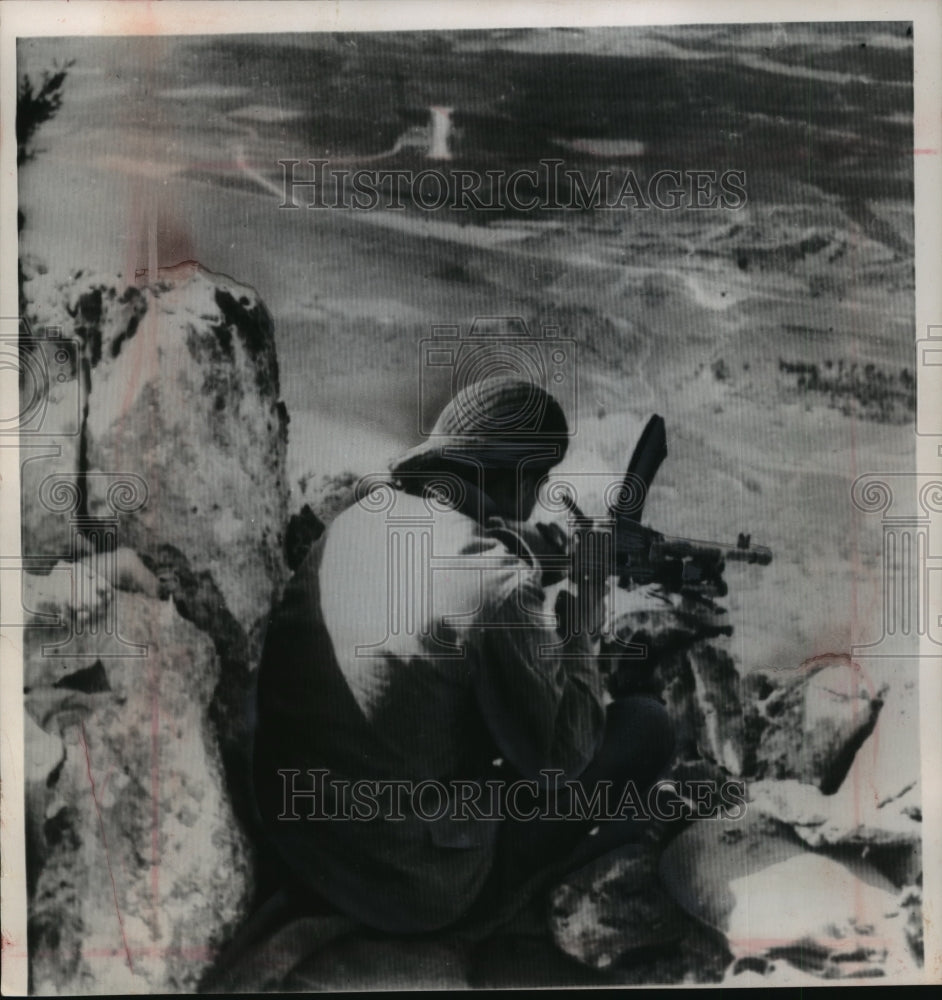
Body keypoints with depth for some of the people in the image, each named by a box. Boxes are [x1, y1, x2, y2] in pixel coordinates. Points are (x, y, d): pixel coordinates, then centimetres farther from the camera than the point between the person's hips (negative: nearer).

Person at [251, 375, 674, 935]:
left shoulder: (361, 517, -4)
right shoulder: (497, 581, -25)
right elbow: (559, 760, -13)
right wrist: (581, 634, -1)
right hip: (414, 894, -7)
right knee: (647, 727, 1)